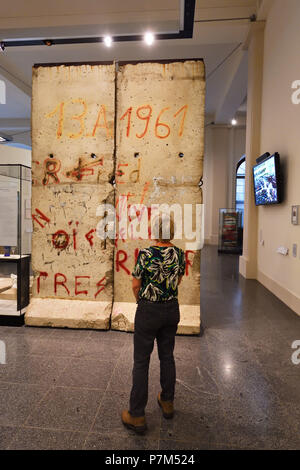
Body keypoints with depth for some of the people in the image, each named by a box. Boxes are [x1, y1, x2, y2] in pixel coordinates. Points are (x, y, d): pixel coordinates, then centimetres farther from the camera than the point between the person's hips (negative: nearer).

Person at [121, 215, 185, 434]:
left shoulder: (146, 254, -19)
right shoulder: (179, 254, -4)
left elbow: (136, 285, -10)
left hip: (148, 311, -5)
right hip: (172, 309, 5)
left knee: (141, 361, 7)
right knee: (167, 356, 20)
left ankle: (137, 416, 18)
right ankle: (167, 403, 37)